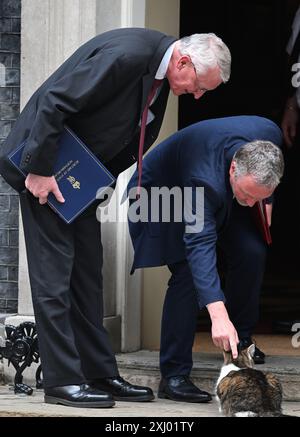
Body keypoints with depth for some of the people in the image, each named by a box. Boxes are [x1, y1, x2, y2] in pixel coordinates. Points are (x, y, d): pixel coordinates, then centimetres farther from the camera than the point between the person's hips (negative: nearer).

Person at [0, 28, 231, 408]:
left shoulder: (159, 68, 2)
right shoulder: (126, 54, -27)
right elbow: (54, 103, -28)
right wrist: (38, 171, -24)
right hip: (43, 166, -9)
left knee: (87, 273, 9)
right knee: (54, 271, -8)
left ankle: (99, 374, 12)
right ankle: (62, 381, -5)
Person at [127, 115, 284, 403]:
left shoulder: (270, 134, -29)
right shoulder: (206, 180, -46)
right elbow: (200, 244, -52)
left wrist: (265, 201, 4)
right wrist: (218, 315, -59)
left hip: (223, 196, 7)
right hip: (164, 191, -6)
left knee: (252, 251, -9)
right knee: (188, 273, -21)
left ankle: (240, 342, 13)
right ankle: (174, 376, -17)